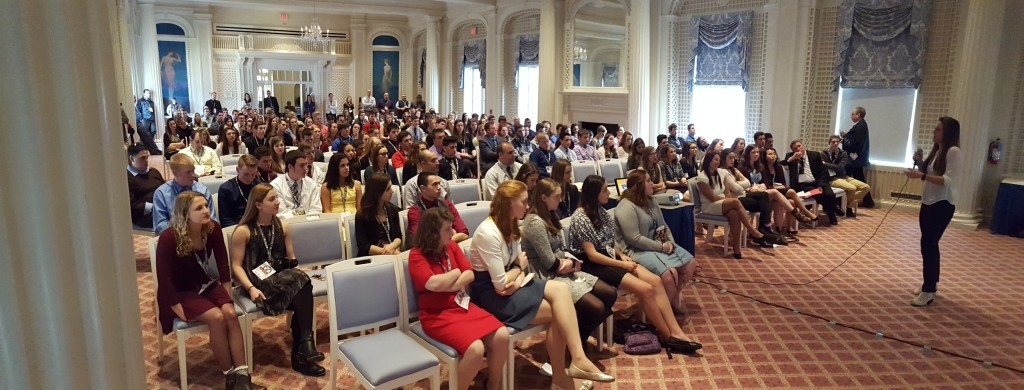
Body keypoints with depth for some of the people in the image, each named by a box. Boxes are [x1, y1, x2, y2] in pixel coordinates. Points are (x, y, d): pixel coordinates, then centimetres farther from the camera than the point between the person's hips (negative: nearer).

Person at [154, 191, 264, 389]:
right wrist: (181, 311, -19)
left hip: (206, 285, 4)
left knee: (230, 313, -23)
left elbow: (223, 265, 0)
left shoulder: (212, 228, -9)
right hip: (180, 293, -4)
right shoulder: (168, 238, -22)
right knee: (217, 317, -28)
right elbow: (164, 280, -18)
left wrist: (226, 296, -3)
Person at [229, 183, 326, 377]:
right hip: (258, 282, -5)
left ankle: (300, 356, -19)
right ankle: (306, 342, -26)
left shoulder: (283, 227, 11)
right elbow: (236, 266, -6)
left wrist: (295, 267, -5)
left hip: (282, 279, 5)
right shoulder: (243, 231, -4)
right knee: (302, 282, -32)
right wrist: (251, 288, -20)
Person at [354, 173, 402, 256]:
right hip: (371, 257, -4)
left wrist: (392, 246, -15)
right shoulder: (362, 215, -7)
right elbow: (363, 246, -11)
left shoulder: (393, 209, 7)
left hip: (392, 254, 4)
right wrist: (385, 251, -20)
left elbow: (398, 236, 6)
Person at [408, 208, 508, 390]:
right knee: (475, 348, -29)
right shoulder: (417, 255, -9)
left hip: (463, 306, 6)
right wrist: (456, 273, -5)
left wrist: (447, 286, -14)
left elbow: (469, 275, 4)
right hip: (437, 315, -6)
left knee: (501, 335, -15)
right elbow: (433, 284, -23)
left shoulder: (451, 246, 9)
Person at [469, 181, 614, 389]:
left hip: (509, 284, 8)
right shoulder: (488, 233, -21)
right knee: (559, 312, -18)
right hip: (491, 294, -8)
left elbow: (518, 264, 9)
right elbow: (501, 284, -22)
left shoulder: (510, 226, 9)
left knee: (560, 289, -17)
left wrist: (518, 279, -15)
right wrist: (520, 267, -2)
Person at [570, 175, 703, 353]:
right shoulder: (580, 218, -16)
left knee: (656, 281, -13)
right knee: (646, 289, -22)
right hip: (594, 265, -8)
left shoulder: (599, 211, 9)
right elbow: (592, 254, -18)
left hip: (610, 256, 8)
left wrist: (621, 254, -1)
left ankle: (676, 332, -16)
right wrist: (622, 264, -16)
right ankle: (669, 337, -6)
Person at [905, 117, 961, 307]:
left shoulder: (954, 152, -14)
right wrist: (919, 163, 2)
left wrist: (921, 176, -31)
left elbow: (948, 181, -23)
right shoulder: (936, 151, 14)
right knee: (929, 244, 14)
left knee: (928, 244, -10)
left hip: (943, 205, -9)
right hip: (928, 202, 9)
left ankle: (928, 291, -4)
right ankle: (931, 283, 26)